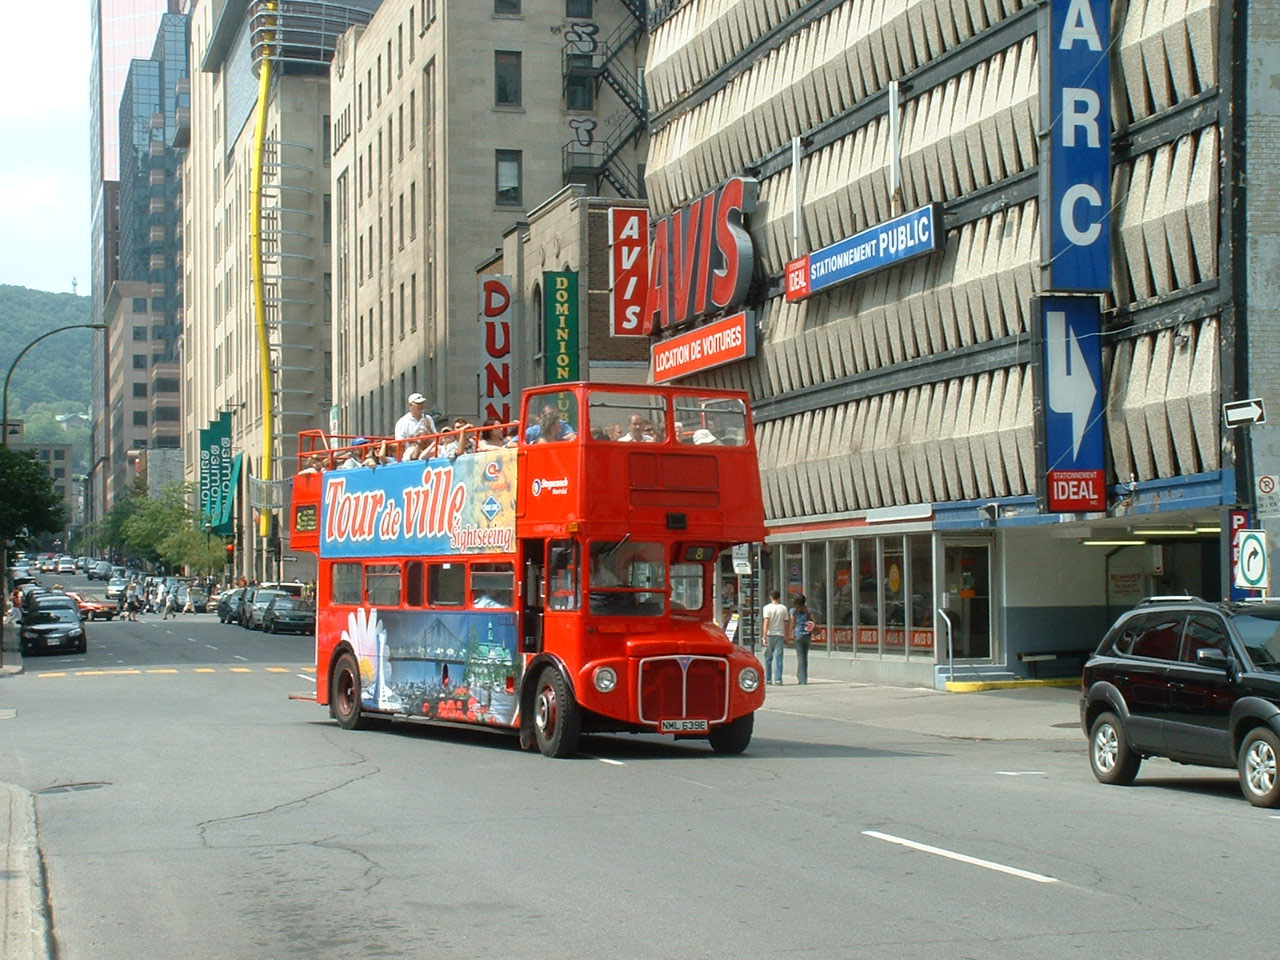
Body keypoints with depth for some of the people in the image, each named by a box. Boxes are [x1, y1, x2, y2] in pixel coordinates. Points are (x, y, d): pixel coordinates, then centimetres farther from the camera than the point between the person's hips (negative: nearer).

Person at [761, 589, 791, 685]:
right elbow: (787, 624, 7)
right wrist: (786, 637, 15)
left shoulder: (767, 607, -4)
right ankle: (778, 679, -4)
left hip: (770, 635, -2)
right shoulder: (783, 608, 5)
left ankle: (768, 680, 10)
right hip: (780, 635, 2)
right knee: (778, 658, 2)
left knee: (768, 658, 7)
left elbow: (766, 622, -13)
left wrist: (765, 636, -14)